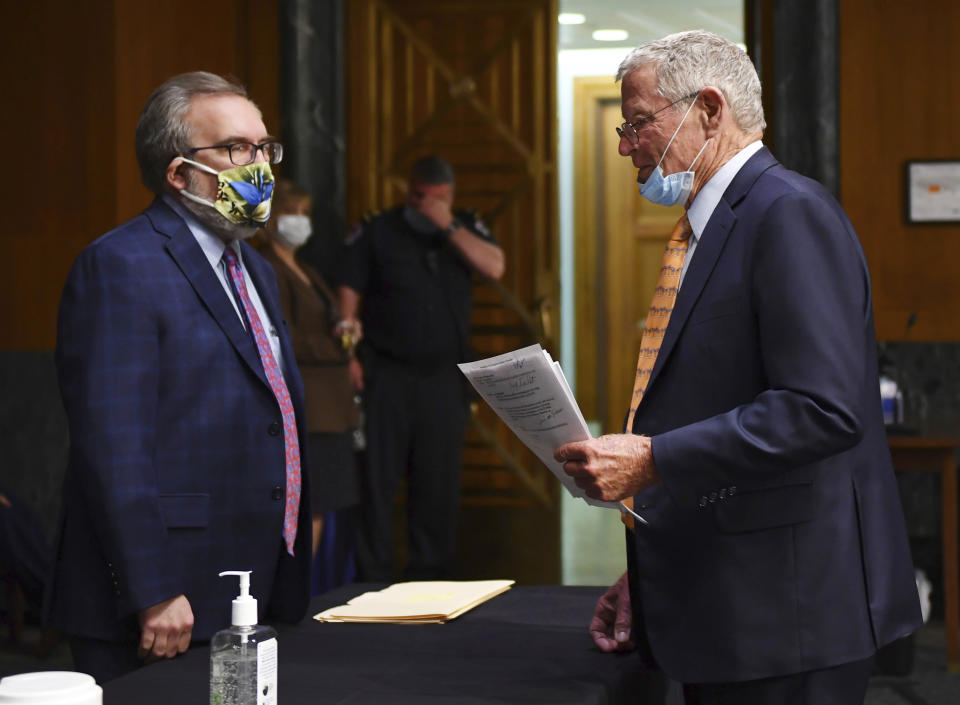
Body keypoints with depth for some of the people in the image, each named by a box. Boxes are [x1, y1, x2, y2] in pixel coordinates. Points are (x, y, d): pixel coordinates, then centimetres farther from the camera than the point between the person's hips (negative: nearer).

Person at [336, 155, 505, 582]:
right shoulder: (376, 232, 3)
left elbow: (494, 267, -7)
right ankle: (373, 576, 2)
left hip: (444, 375, 2)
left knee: (439, 479, 4)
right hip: (387, 373, -2)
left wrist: (449, 226, -13)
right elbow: (348, 292, 0)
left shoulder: (465, 228, 10)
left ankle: (428, 574, 12)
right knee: (378, 476, -3)